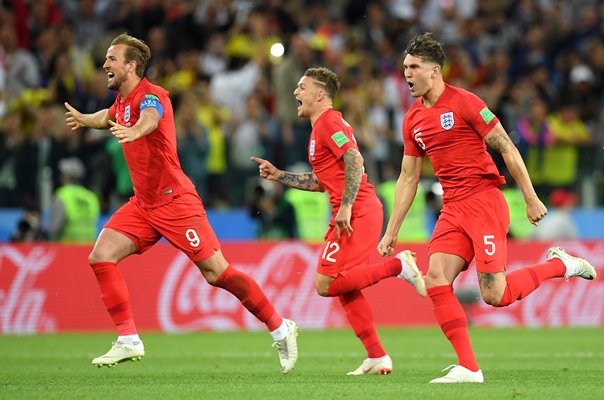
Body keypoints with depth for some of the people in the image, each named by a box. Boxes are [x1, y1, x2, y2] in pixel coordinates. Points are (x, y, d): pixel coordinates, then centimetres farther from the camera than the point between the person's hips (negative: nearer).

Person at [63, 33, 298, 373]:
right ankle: (129, 341, -6)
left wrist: (134, 131, -63)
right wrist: (82, 119, 53)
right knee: (101, 257, -8)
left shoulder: (150, 95, -16)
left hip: (174, 201, -9)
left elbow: (151, 118, -42)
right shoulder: (122, 100, 12)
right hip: (143, 204, 9)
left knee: (217, 273, -9)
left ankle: (280, 328, 5)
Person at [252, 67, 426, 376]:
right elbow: (322, 182, 29)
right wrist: (279, 176, 26)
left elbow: (354, 160, -21)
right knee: (345, 287, 10)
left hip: (356, 214, -10)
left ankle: (398, 265, -11)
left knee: (326, 285, -13)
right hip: (364, 212, 10)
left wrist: (346, 206, -25)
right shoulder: (325, 124, 24)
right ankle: (377, 357, 9)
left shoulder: (328, 123, -7)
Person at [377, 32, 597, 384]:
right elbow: (408, 178, 18)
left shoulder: (465, 103, -9)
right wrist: (391, 232, 15)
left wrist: (531, 199, -8)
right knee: (436, 282, -11)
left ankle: (561, 264, 13)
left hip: (484, 202, -6)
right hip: (452, 210, 6)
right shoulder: (413, 120, 12)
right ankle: (468, 368, -7)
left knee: (495, 295, -11)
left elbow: (508, 149, -6)